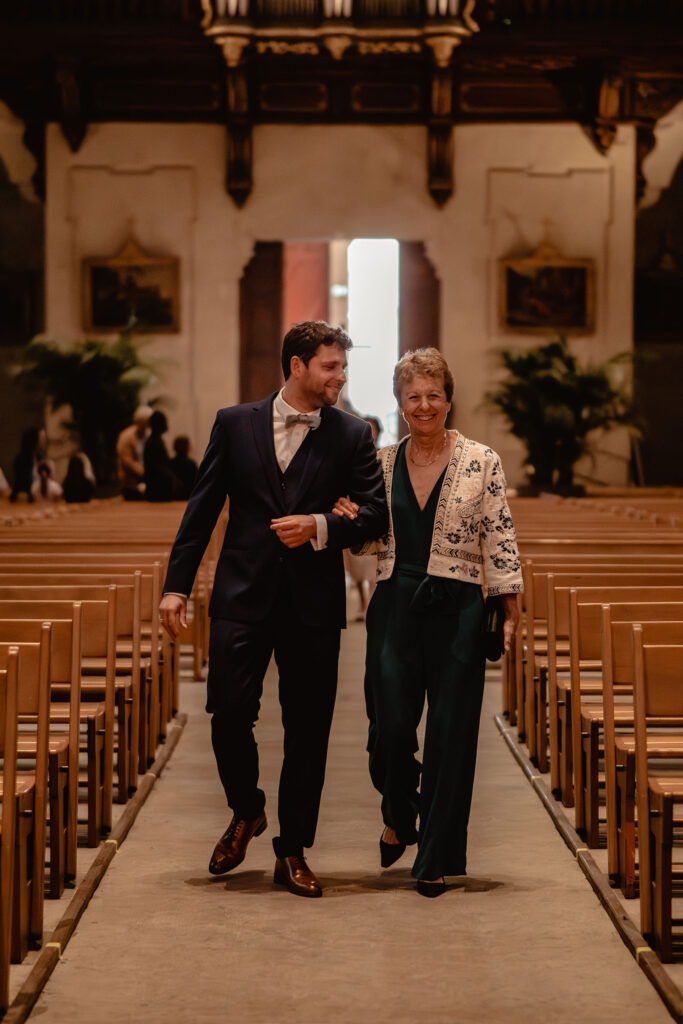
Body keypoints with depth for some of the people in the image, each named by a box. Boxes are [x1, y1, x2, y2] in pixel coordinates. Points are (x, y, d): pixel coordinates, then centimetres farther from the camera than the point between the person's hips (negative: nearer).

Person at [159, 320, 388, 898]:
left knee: (307, 729, 4)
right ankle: (246, 812, 21)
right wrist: (177, 585, 1)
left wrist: (321, 525, -16)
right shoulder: (235, 423, 5)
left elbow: (377, 513, 1)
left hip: (314, 601, 0)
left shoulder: (351, 435, 4)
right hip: (243, 594, 0)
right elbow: (202, 509, 6)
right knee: (229, 710, -8)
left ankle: (293, 851, 17)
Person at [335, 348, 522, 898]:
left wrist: (510, 609, -5)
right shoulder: (383, 463, 8)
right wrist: (350, 520, -6)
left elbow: (500, 540, -1)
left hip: (457, 609, -2)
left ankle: (437, 857, 14)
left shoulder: (482, 462, -1)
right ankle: (400, 815, 32)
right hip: (395, 605, 2)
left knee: (451, 733, 1)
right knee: (390, 726, 0)